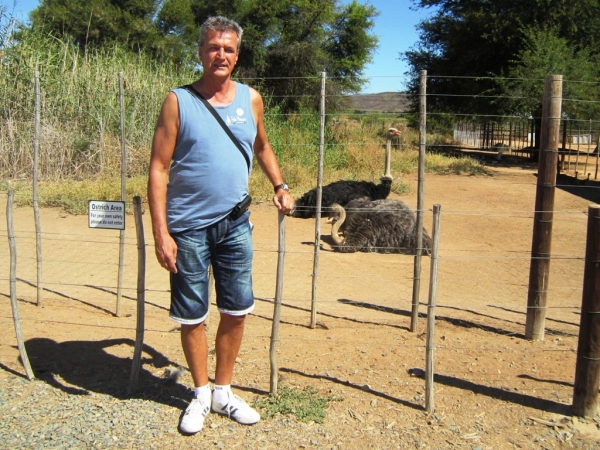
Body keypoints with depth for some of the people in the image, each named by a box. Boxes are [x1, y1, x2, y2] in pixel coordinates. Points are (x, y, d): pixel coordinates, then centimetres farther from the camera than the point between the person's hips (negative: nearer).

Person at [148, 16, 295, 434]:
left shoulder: (251, 98, 6)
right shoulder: (178, 101, -6)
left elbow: (262, 147, 24)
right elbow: (159, 168, -8)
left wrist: (280, 186, 12)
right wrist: (161, 233, -14)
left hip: (235, 225, 4)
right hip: (189, 227, -3)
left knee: (237, 310, 9)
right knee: (192, 316, 7)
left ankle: (224, 391, 28)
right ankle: (201, 395, 27)